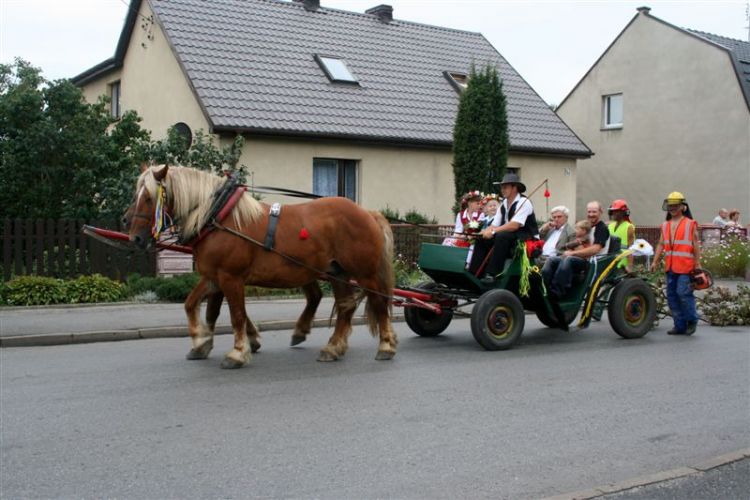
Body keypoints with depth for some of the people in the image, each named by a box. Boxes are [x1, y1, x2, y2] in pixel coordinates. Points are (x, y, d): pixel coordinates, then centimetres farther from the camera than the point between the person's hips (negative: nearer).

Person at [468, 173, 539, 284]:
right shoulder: (504, 204, 10)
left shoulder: (524, 202, -14)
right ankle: (473, 274, -11)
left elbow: (514, 225, -25)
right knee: (481, 239, -5)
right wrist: (486, 232, -16)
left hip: (525, 239, -8)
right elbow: (494, 225, 7)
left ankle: (491, 275, -34)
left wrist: (493, 231, -28)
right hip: (506, 236, 8)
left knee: (501, 237, -33)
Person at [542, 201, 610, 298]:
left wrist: (572, 253, -15)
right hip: (580, 259, 8)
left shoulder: (602, 228, -2)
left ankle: (555, 293, -37)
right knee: (552, 259, -10)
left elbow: (595, 249, -16)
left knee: (568, 259, -34)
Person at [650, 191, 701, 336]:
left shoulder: (690, 224, 1)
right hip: (670, 267, 6)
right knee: (672, 296, 6)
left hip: (685, 266, -6)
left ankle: (692, 320, 8)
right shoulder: (665, 226, 16)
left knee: (683, 293, -13)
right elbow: (661, 244, 13)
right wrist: (655, 261, 4)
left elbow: (696, 245, -1)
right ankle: (680, 326, 14)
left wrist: (697, 264, -6)